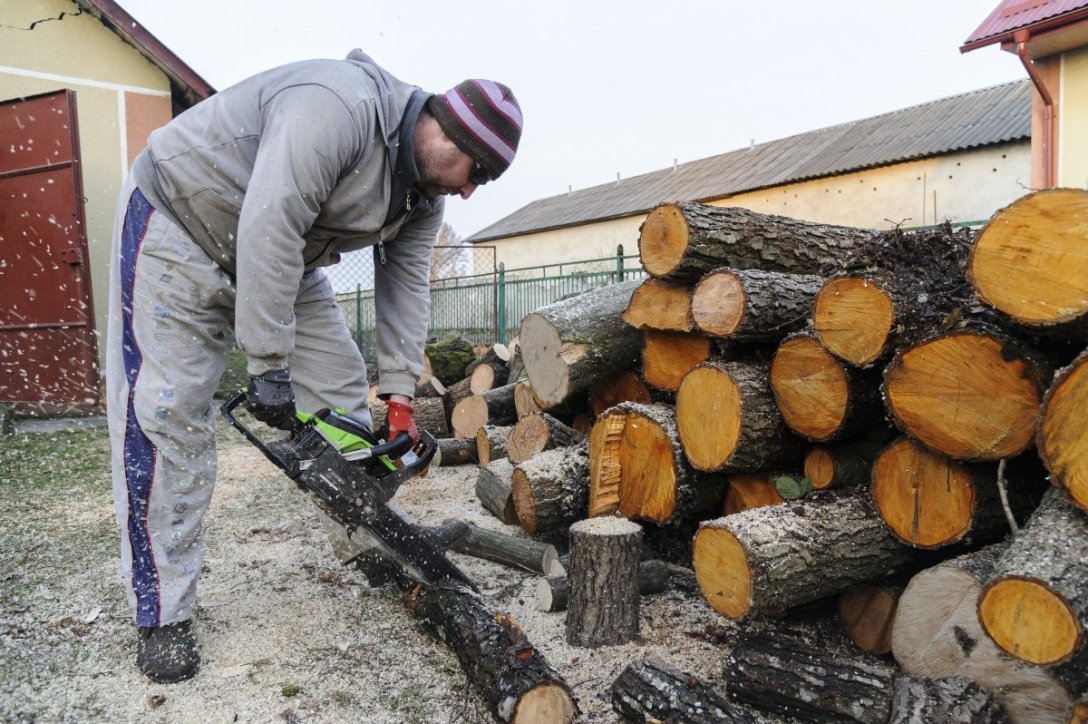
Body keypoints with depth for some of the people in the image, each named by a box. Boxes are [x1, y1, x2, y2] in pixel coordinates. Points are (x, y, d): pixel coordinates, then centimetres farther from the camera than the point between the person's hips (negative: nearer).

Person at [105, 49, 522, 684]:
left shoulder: (424, 192, -4)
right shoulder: (341, 106, -32)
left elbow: (406, 289, -4)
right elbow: (269, 230, -36)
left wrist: (400, 397, -10)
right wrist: (270, 366, -32)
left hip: (285, 259, 8)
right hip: (180, 225, -8)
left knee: (342, 392, 3)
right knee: (167, 415, -11)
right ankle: (164, 617, -2)